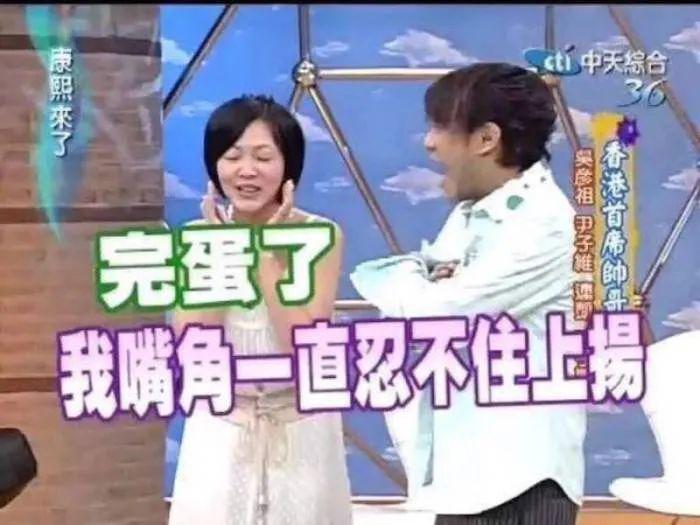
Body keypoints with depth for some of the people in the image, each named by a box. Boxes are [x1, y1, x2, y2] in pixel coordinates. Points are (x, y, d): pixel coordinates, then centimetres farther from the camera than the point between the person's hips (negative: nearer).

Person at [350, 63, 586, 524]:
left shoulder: (544, 225, -18)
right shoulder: (470, 213, 11)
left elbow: (435, 311, -23)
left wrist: (403, 281, -1)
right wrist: (421, 279, -11)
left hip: (519, 474, -8)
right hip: (464, 463, 8)